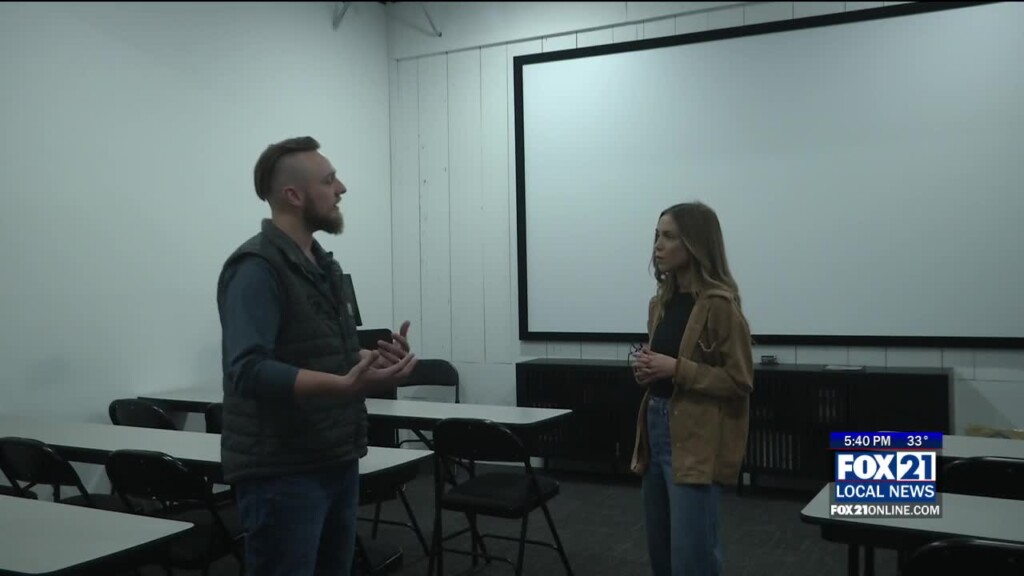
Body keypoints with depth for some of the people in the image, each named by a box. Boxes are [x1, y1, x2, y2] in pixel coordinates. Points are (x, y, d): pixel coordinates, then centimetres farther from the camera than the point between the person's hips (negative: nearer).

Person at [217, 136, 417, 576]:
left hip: (337, 461, 9)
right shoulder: (256, 268, -15)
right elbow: (251, 371, -27)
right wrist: (347, 386, -36)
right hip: (281, 472, -9)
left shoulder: (324, 265, 14)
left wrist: (378, 359, 1)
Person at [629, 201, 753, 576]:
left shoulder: (720, 304, -13)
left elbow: (740, 381, -14)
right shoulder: (661, 302, 11)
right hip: (655, 429, 8)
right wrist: (646, 368, 2)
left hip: (696, 440, -8)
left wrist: (676, 368, -21)